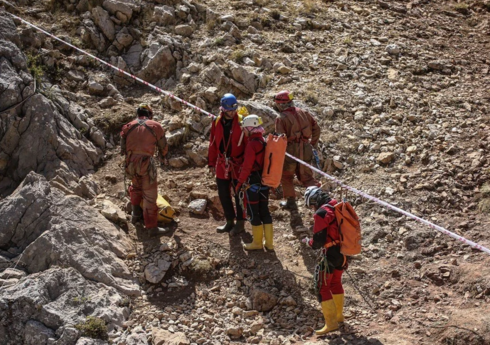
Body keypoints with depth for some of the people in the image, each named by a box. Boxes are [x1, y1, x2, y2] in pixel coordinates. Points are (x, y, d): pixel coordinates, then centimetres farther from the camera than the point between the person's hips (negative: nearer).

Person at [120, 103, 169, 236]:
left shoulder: (128, 127, 9)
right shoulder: (156, 126, 4)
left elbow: (123, 147, 14)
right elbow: (163, 146, 12)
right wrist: (162, 157, 33)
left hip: (130, 164, 4)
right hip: (146, 163, -4)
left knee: (136, 186, 32)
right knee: (150, 195, 4)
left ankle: (136, 214, 36)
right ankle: (152, 227, 7)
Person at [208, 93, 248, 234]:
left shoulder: (241, 122, -11)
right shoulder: (217, 122, 1)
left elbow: (248, 145, -10)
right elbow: (213, 144, 8)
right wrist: (211, 163, 9)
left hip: (238, 165, -4)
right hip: (222, 165, 5)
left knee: (239, 195, 5)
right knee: (223, 194, 12)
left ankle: (240, 222, 20)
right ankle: (229, 221, 28)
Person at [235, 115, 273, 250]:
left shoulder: (252, 144, -18)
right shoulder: (265, 142, 6)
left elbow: (247, 166, -18)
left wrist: (240, 183, -11)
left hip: (253, 182, -8)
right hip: (265, 182, 8)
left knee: (253, 212, 4)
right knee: (265, 210, 13)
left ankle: (257, 242, 12)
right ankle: (269, 242, 17)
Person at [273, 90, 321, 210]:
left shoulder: (281, 119, -15)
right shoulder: (303, 113, 4)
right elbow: (316, 128, 8)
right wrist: (313, 144, 18)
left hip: (290, 151, -5)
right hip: (305, 151, 5)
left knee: (286, 177, 16)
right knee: (306, 176, 16)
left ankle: (291, 201, 20)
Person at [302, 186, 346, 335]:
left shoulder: (321, 213, -19)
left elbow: (318, 242, -17)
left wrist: (308, 242, 2)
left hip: (330, 255, -9)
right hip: (342, 252, 9)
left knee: (322, 288, 1)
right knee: (336, 283, 25)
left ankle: (331, 322, 2)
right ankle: (338, 315, 38)